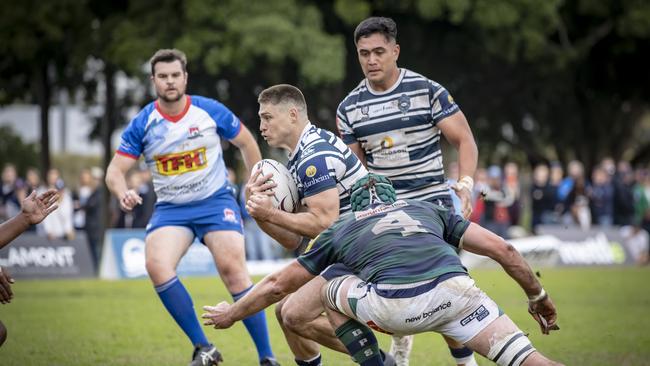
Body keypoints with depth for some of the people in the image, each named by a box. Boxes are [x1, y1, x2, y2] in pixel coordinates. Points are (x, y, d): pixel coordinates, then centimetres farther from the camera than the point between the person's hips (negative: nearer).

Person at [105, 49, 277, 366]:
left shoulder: (211, 111, -6)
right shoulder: (142, 124, -5)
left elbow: (246, 143, 10)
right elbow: (115, 171, -5)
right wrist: (123, 193, -27)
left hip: (216, 200, -2)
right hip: (170, 208, 2)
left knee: (233, 270, -20)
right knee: (156, 265, -24)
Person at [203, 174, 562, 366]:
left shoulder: (341, 229, 32)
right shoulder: (428, 209, 35)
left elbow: (277, 285, 38)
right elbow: (502, 250, 26)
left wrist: (231, 313, 54)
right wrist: (538, 296, 37)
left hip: (396, 306, -1)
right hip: (455, 291, 1)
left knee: (331, 291, 28)